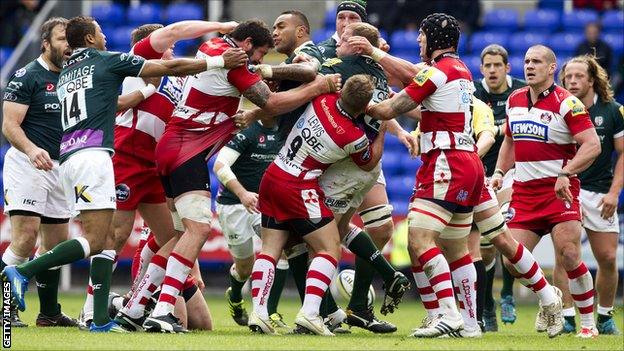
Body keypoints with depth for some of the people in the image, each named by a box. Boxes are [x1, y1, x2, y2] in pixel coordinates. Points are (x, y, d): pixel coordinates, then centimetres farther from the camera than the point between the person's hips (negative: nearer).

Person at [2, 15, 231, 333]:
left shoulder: (64, 74, 24)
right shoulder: (106, 61, 5)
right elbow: (170, 67, 4)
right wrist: (218, 62, 11)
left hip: (67, 158, 8)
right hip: (92, 155, -8)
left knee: (106, 241, 8)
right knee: (94, 242, -12)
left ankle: (101, 319, -1)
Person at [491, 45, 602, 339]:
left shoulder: (566, 103, -10)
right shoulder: (514, 100, 11)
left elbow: (592, 145, -16)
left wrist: (566, 173, -26)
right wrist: (499, 172, 14)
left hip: (559, 190, -6)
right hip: (523, 191, 6)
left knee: (569, 256, -15)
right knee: (512, 261, -3)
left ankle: (588, 323, -1)